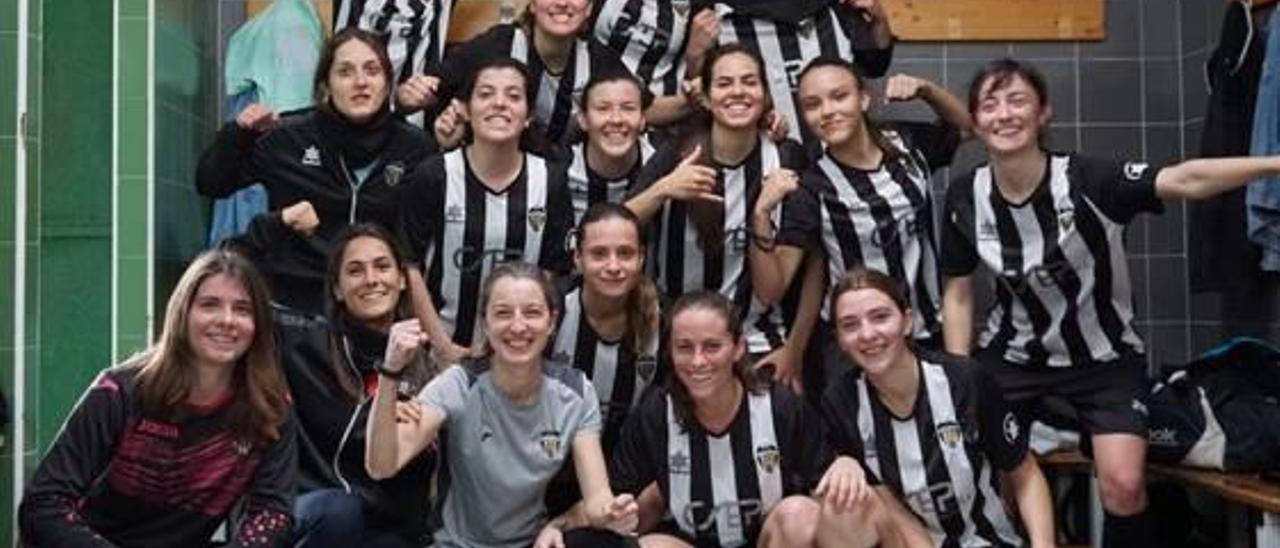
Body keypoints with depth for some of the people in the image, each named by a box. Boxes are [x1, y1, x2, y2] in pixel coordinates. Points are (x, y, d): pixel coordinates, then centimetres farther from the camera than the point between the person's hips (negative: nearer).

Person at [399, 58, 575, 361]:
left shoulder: (551, 180, -3)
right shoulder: (432, 176, -7)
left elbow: (553, 273, 2)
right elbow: (410, 266, -4)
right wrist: (442, 345, -8)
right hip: (445, 349, -1)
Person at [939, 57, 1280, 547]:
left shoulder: (1086, 179, -23)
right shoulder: (965, 197, -11)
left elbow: (1185, 180, -37)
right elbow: (958, 292, -2)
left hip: (1103, 357, -3)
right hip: (1012, 355, 3)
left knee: (1123, 484, -15)